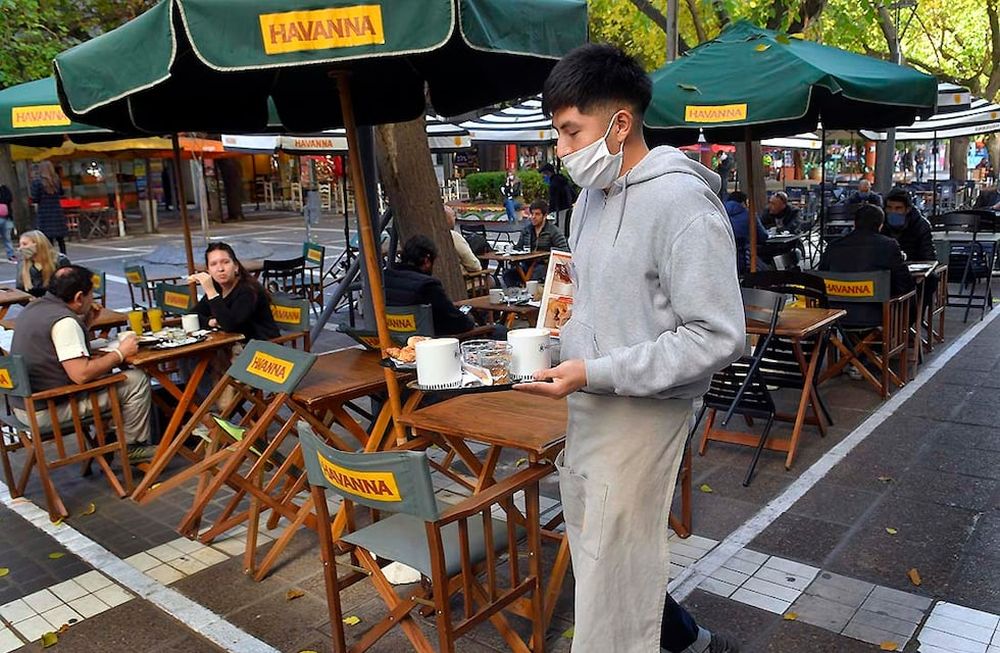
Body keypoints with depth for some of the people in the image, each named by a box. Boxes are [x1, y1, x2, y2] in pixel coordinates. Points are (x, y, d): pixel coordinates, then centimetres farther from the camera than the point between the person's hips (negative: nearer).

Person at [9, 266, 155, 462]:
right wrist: (120, 353, -16)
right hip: (49, 411, -10)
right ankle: (133, 446, 7)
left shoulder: (35, 307, 7)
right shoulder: (64, 322, -23)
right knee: (137, 381, -8)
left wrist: (85, 322, 10)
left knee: (101, 370, 28)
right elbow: (81, 374, -28)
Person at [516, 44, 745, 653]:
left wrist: (596, 373, -23)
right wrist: (557, 352, 5)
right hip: (589, 405, 9)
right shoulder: (593, 196, 9)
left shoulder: (681, 204, -18)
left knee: (614, 572, 2)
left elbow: (719, 337, -21)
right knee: (597, 551, 21)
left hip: (642, 413, -9)